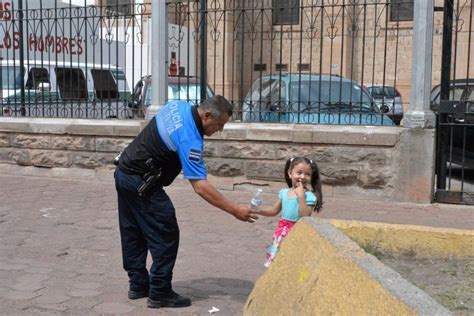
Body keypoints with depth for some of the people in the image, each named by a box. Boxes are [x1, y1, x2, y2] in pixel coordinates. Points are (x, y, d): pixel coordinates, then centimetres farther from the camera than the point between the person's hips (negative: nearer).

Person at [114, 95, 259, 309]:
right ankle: (159, 293, 3)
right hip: (141, 184, -10)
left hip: (124, 172, 10)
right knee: (166, 236, -3)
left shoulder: (178, 105, 0)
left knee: (133, 234, 15)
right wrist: (235, 210, -28)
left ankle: (138, 285, 25)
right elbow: (200, 186, -29)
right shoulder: (189, 140, -25)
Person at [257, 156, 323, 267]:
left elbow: (306, 216, -23)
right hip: (283, 231, 6)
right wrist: (258, 210, 2)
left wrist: (301, 196, -25)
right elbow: (275, 210, 15)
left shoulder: (309, 196, -13)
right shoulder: (284, 192, 4)